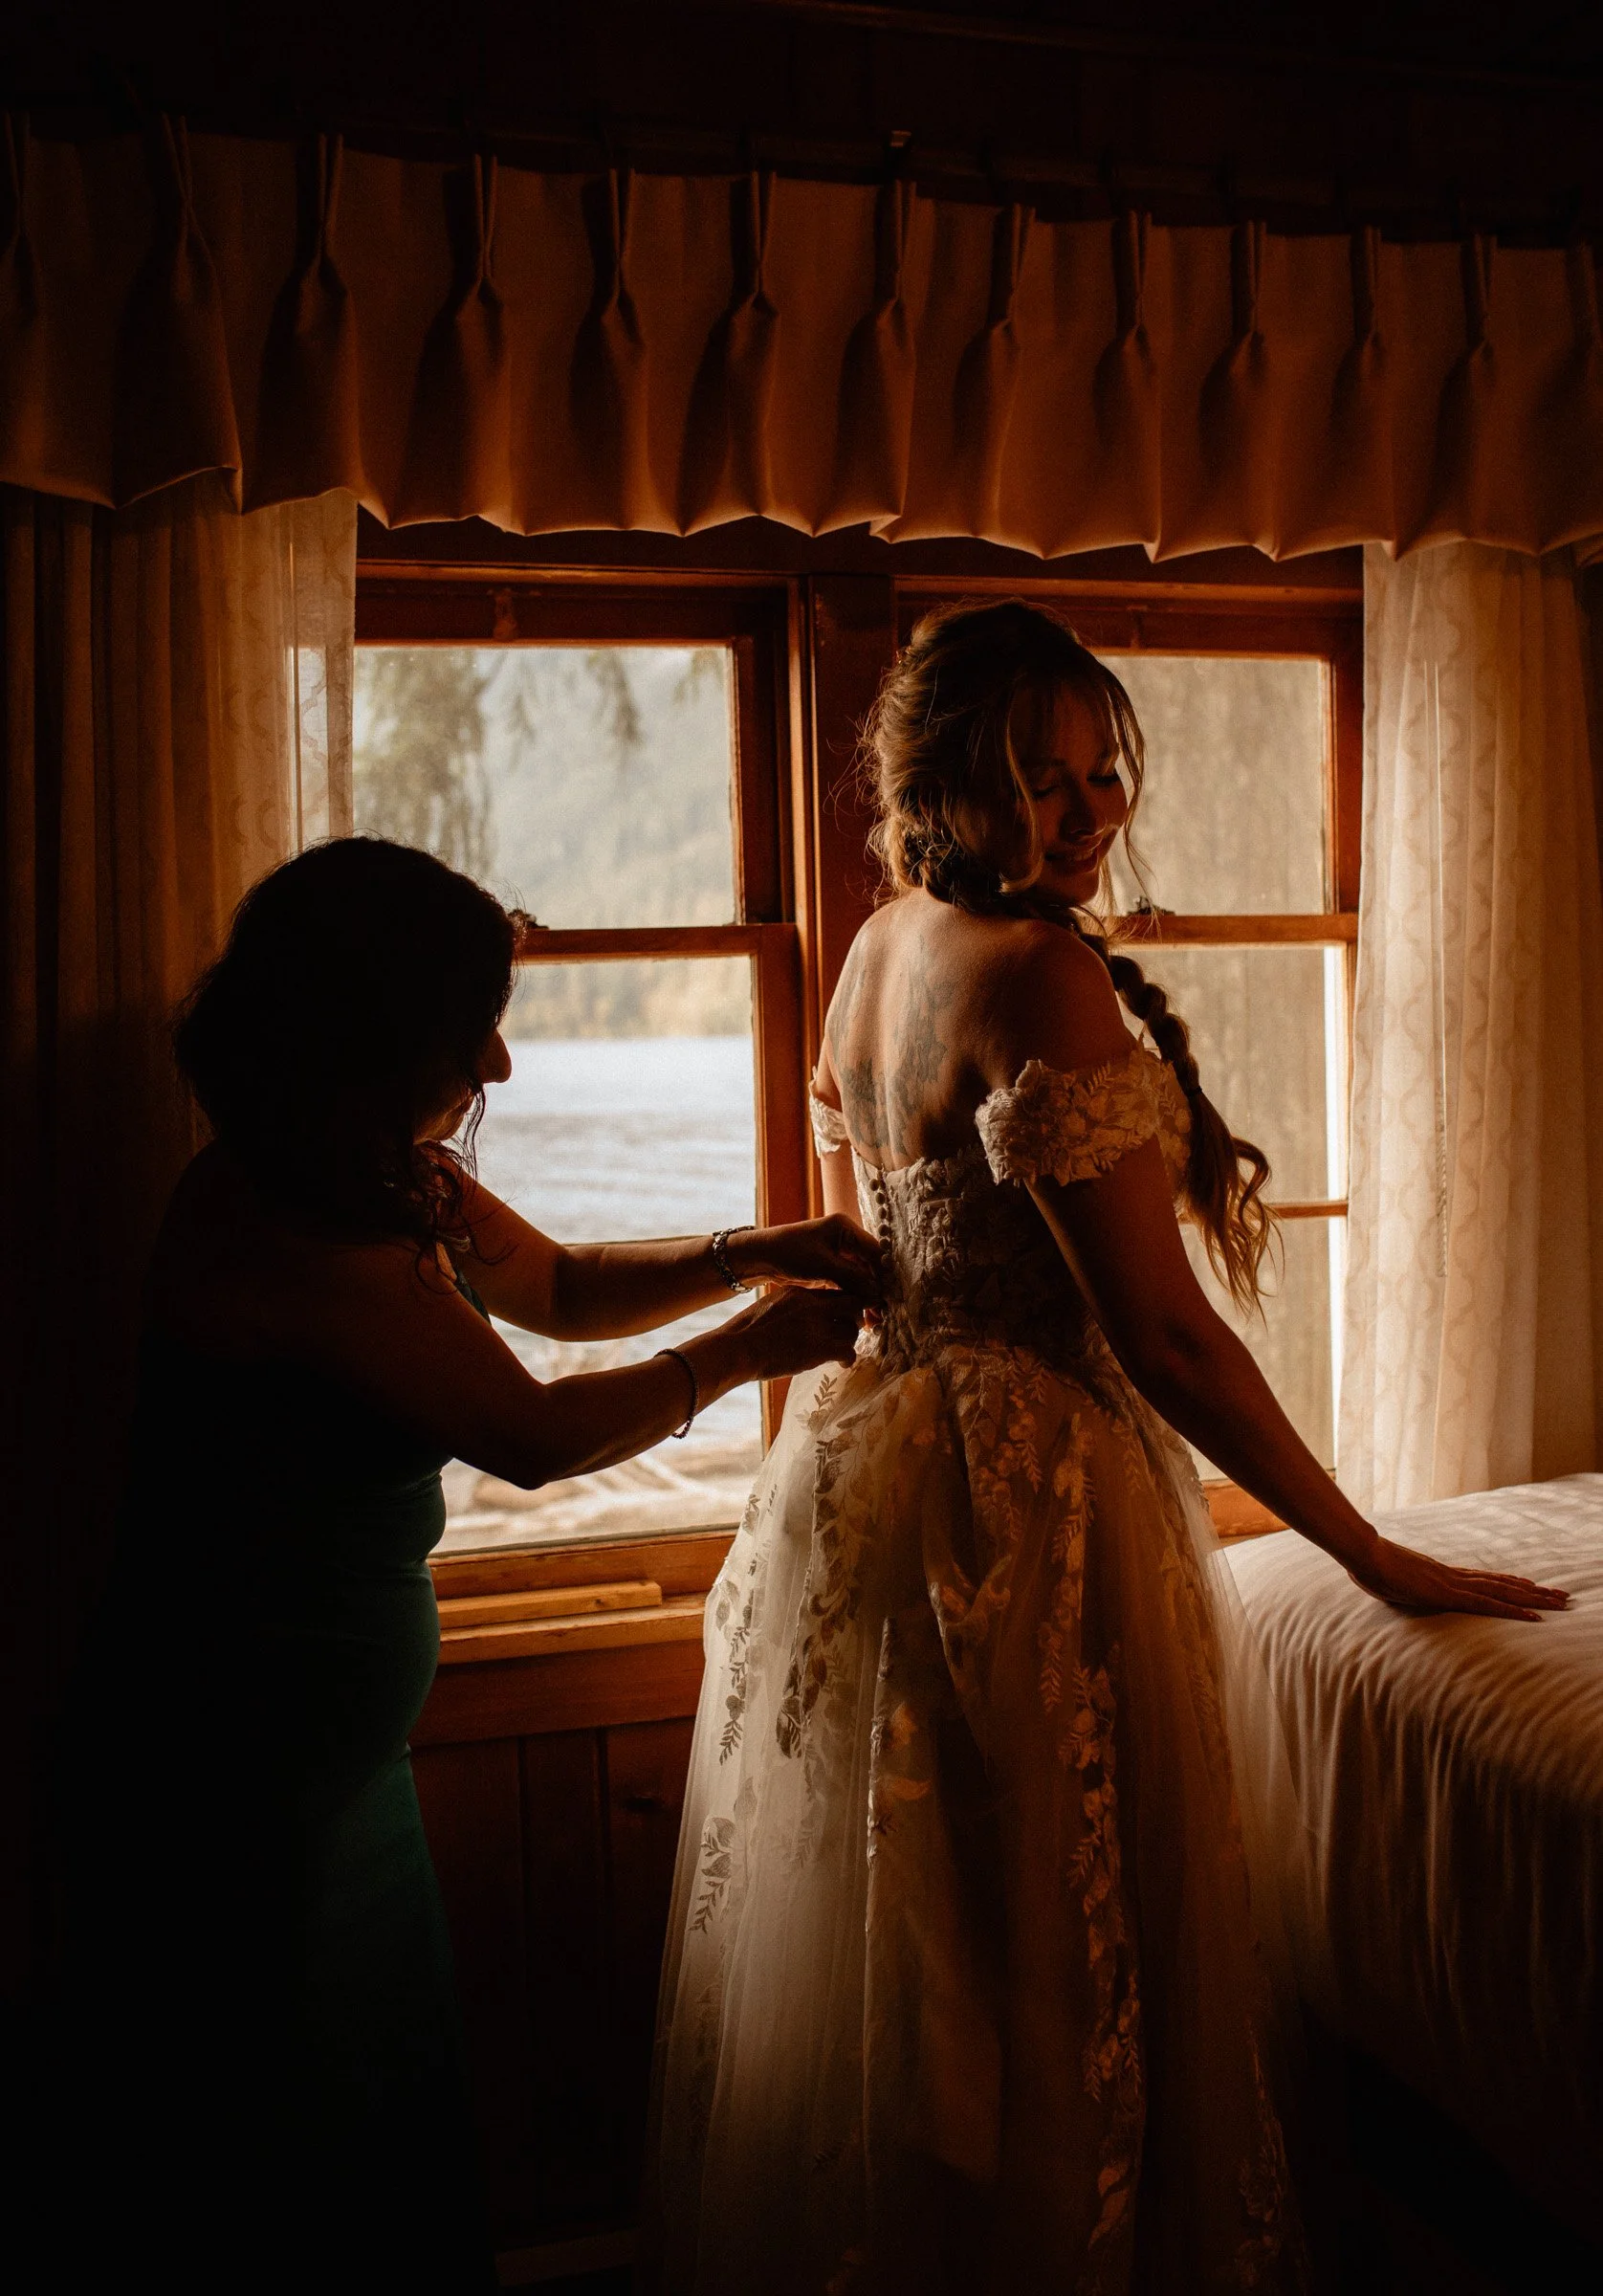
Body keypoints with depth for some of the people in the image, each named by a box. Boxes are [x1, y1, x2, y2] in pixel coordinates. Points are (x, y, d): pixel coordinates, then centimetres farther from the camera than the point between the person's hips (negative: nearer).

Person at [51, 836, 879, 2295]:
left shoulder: (399, 1181, 4)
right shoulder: (281, 1230, -25)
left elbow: (556, 1285, 20)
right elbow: (533, 1435, -20)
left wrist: (748, 1255, 5)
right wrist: (744, 1354, -7)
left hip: (335, 1762, 9)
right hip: (227, 1789, -9)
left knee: (405, 2164, 18)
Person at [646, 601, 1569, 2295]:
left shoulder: (877, 945, 9)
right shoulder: (1043, 975, -18)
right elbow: (1167, 1335, -20)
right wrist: (1375, 1557, -12)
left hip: (858, 1450, 10)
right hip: (1022, 1508, -9)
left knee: (871, 1958, 21)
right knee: (1043, 1977, 6)